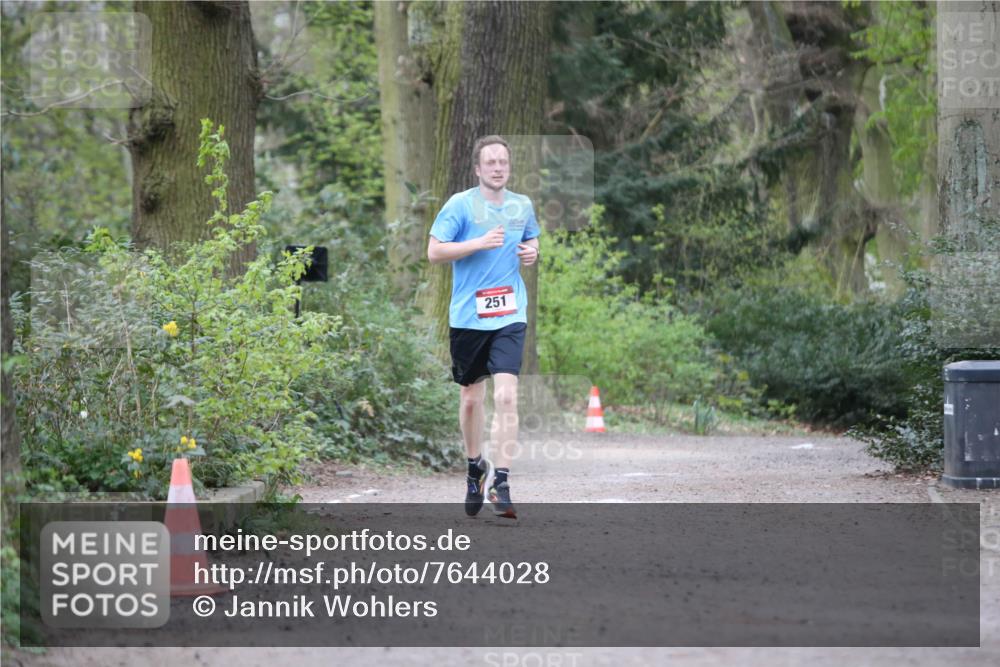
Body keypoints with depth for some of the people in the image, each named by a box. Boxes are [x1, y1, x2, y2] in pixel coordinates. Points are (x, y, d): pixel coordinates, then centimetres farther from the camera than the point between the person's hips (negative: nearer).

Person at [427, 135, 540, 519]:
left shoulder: (522, 206, 9)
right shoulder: (460, 205, -4)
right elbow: (434, 252, -8)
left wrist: (532, 253, 3)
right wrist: (480, 243, -17)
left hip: (510, 315, 1)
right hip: (468, 315, -1)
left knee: (506, 396, -14)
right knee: (471, 397, 10)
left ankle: (500, 483, -14)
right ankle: (475, 467, 34)